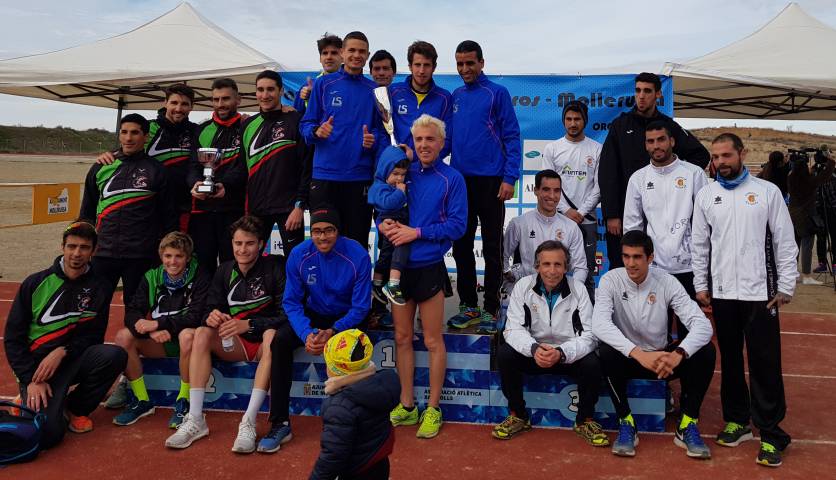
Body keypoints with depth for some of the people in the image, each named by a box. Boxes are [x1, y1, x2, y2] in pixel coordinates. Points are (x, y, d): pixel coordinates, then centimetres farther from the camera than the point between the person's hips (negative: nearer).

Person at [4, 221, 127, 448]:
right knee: (47, 433, -23)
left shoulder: (98, 288, 1)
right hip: (36, 365, -2)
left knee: (115, 355, -30)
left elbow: (94, 335, 1)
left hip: (74, 361, 2)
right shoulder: (35, 283, -2)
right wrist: (31, 380, -11)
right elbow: (13, 338, -1)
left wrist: (62, 352, -18)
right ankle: (29, 403, 14)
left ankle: (76, 408, -3)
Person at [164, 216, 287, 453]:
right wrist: (211, 317, -21)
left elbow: (287, 313, -17)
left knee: (272, 334, -36)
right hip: (236, 344, 5)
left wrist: (248, 324, -27)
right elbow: (210, 309, 4)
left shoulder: (274, 267, -10)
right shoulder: (225, 271, 6)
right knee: (202, 333, -21)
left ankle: (249, 423, -37)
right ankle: (195, 420, -22)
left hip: (265, 341, -4)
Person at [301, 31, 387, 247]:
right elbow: (306, 124, 6)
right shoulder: (324, 84, 6)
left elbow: (382, 131, 10)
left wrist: (373, 140, -12)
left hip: (360, 176, 1)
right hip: (325, 174, -1)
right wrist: (317, 132, -16)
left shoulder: (374, 90, 9)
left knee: (357, 243, 6)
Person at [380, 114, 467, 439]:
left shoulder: (451, 179, -4)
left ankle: (433, 409, 18)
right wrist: (384, 223, -10)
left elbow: (457, 225, -11)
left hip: (429, 267, -4)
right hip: (399, 265, 4)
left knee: (433, 341, 5)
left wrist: (417, 232, -16)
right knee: (402, 337, 11)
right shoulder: (404, 172, 7)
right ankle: (407, 406, 23)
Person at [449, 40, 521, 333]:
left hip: (490, 181, -5)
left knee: (491, 248, 2)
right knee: (461, 246, 9)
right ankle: (468, 304, 20)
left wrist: (509, 178, -14)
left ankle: (491, 309, 10)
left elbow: (511, 137, -6)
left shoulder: (497, 93, -3)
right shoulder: (455, 96, 11)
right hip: (460, 180, 5)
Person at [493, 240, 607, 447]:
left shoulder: (578, 290, -11)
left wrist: (561, 353, -34)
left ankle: (585, 421, -1)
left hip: (570, 355, -1)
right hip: (533, 353, 1)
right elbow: (514, 329, -13)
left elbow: (588, 336, -15)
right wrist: (534, 348, -34)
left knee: (592, 364, -30)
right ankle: (518, 416, -3)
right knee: (504, 354, -25)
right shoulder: (523, 286, -9)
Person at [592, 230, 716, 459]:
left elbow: (702, 324, -20)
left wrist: (678, 354, -40)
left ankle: (687, 424, -9)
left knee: (705, 351, -22)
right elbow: (599, 324, -32)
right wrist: (639, 353, -44)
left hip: (662, 357, 2)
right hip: (628, 358, -2)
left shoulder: (667, 282, -11)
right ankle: (626, 423, -16)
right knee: (606, 351, -34)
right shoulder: (610, 280, -15)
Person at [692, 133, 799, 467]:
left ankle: (770, 433, 7)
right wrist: (700, 286, 5)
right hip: (722, 292, 3)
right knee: (730, 358, 12)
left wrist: (786, 287, -5)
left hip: (760, 292, -2)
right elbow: (699, 245, 9)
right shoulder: (705, 195, 6)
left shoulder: (767, 191, -1)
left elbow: (785, 242, -1)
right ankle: (736, 419, 26)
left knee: (765, 362, -1)